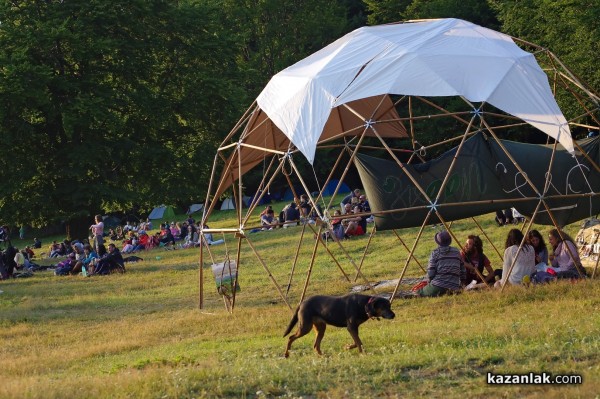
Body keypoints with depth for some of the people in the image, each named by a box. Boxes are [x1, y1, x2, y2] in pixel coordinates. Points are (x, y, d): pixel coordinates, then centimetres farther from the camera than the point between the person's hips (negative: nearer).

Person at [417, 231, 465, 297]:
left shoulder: (435, 253, -1)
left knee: (419, 293, 11)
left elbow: (430, 271, -4)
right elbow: (462, 270, 16)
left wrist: (428, 281, 15)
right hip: (454, 287, 4)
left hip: (438, 285, -4)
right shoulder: (456, 252, 11)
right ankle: (449, 292, -5)